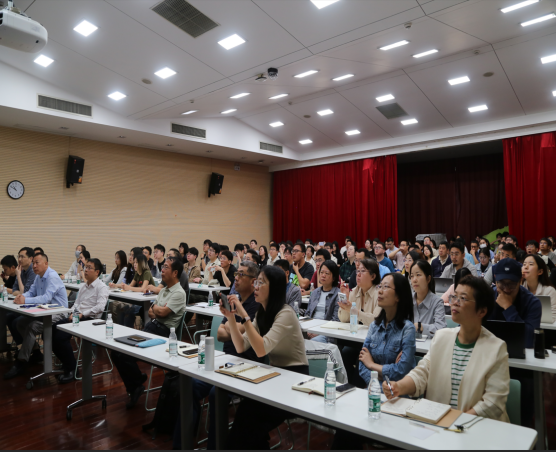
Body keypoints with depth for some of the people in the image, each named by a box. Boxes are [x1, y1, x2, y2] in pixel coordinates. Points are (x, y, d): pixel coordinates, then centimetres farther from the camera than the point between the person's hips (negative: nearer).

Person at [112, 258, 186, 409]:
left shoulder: (179, 293, -11)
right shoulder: (164, 290, 19)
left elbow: (163, 312, -21)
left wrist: (155, 308, 2)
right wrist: (156, 310, -5)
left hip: (162, 332, -9)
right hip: (150, 327, 9)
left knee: (125, 355, -17)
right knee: (117, 352, -3)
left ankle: (136, 385, 9)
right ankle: (134, 387, 9)